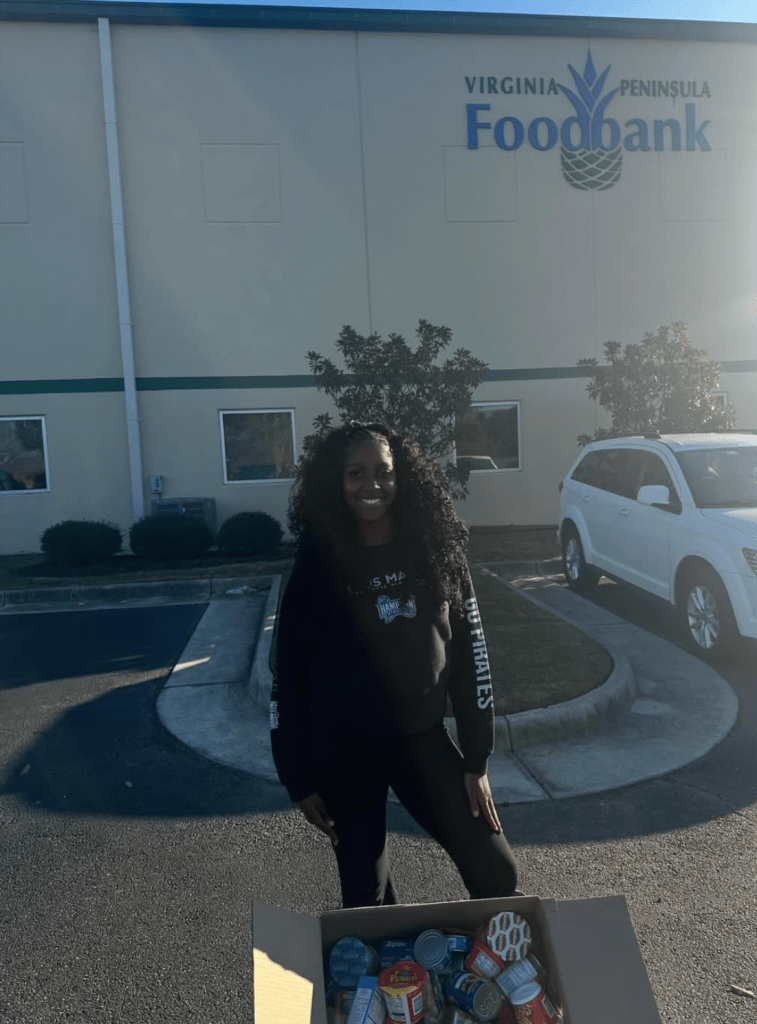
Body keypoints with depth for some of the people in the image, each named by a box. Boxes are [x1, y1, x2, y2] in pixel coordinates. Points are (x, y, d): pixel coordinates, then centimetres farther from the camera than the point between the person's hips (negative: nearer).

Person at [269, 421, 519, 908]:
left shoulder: (437, 551, -6)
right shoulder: (318, 564, -10)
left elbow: (469, 652, 0)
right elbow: (288, 670, -5)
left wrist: (477, 758, 0)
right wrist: (298, 778, -5)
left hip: (422, 736, 2)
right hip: (343, 749, -2)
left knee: (497, 872, 10)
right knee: (365, 895, 9)